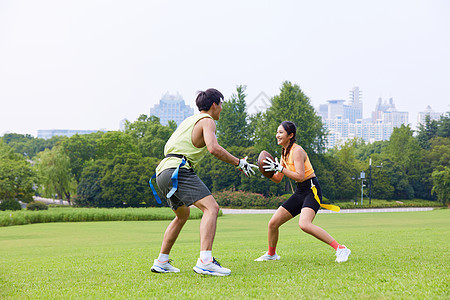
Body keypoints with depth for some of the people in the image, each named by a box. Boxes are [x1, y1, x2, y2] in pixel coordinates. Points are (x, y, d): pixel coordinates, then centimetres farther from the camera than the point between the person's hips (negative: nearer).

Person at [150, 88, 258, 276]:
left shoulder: (189, 120, 26)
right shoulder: (207, 121, -1)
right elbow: (213, 148, -18)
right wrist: (239, 163, -10)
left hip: (163, 173, 10)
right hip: (179, 170, -10)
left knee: (182, 215, 28)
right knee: (211, 208, -18)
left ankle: (161, 262, 27)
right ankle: (205, 261, -35)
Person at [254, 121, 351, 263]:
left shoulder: (297, 150, -15)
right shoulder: (284, 152, 12)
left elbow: (300, 176, -25)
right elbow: (278, 179, 17)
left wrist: (280, 168, -24)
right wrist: (267, 171, 0)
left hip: (312, 190, -9)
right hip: (300, 192, 9)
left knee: (304, 224, -31)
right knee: (273, 223, 5)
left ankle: (340, 249, -25)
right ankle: (271, 254, 29)